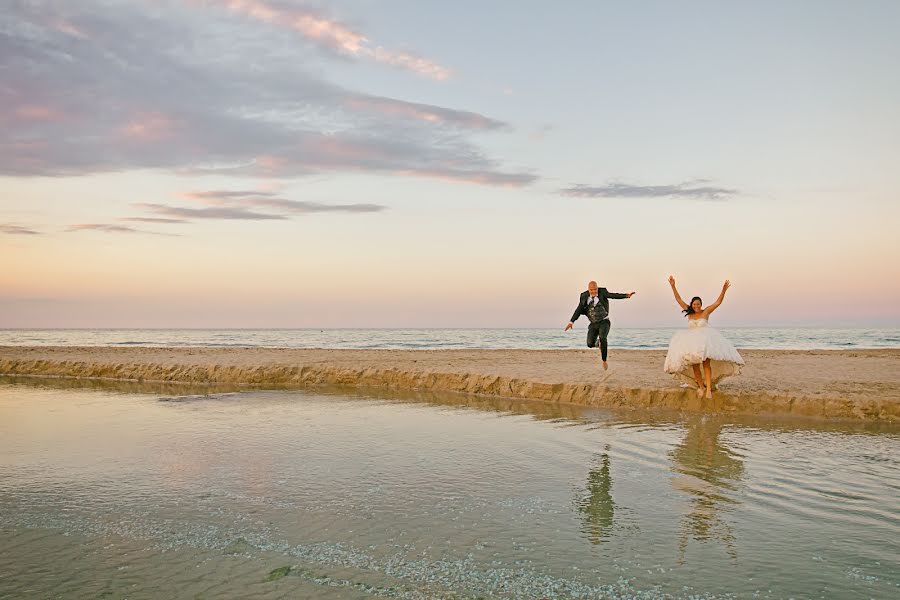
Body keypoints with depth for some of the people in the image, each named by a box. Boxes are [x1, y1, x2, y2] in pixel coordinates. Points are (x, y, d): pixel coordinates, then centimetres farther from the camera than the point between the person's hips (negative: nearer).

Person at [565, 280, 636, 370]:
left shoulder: (602, 292, -8)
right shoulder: (584, 296, -1)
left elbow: (614, 295, -19)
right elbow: (578, 310, 2)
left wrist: (627, 295, -35)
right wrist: (571, 322, -5)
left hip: (604, 322, -3)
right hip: (593, 324, 3)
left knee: (602, 338, -31)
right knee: (590, 344, -14)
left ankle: (604, 361, -16)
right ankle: (599, 343, 24)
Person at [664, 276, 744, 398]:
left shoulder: (705, 312, 3)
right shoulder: (689, 312, 9)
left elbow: (718, 302, -5)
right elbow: (678, 299, 8)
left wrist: (724, 290, -18)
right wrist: (673, 286, 1)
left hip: (705, 340, -3)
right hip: (692, 342, 3)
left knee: (706, 364, -15)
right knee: (694, 366, -1)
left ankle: (708, 388, -19)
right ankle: (701, 386, 13)